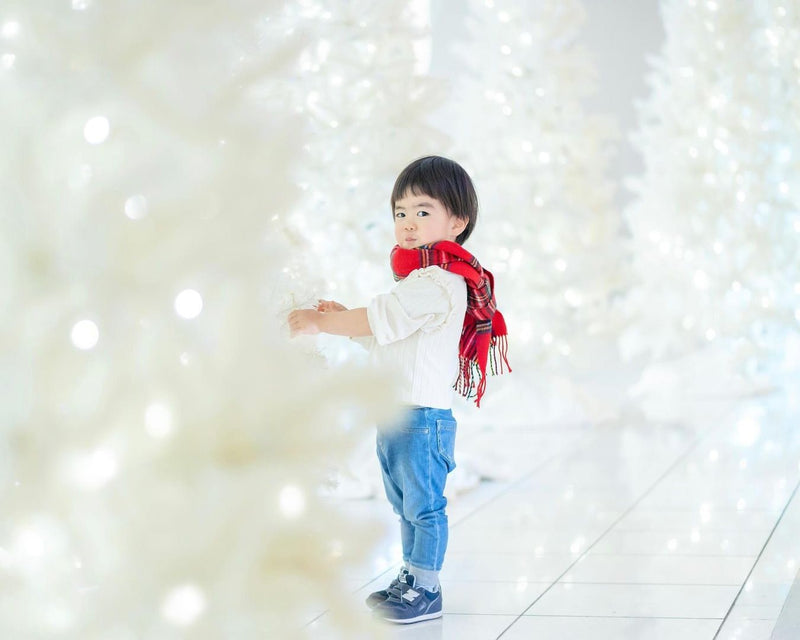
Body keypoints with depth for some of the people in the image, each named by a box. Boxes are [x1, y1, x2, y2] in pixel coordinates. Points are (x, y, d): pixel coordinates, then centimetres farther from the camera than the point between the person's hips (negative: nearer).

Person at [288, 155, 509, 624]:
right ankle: (410, 578, 29)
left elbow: (378, 321, -20)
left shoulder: (439, 281, -17)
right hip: (394, 414, 10)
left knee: (424, 505, -2)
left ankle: (426, 590, 5)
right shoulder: (419, 281, 17)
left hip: (423, 415, -10)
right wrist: (340, 316, 7)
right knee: (407, 506, 18)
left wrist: (318, 322, -11)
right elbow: (380, 334, 21)